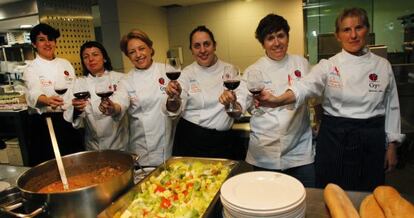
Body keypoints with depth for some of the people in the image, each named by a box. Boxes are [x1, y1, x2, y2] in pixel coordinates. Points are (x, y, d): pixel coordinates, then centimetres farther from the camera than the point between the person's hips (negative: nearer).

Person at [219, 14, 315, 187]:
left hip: (299, 150, 2)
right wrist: (230, 102, -32)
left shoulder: (301, 63, 3)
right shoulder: (253, 71, -3)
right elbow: (240, 105, -11)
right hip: (265, 153, -1)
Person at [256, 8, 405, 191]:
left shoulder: (383, 66, 3)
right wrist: (279, 100, -44)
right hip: (334, 138, -2)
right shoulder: (328, 66, -5)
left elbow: (391, 106, 8)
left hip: (372, 141, 2)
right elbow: (307, 85, -24)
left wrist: (391, 145, 6)